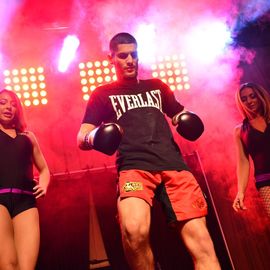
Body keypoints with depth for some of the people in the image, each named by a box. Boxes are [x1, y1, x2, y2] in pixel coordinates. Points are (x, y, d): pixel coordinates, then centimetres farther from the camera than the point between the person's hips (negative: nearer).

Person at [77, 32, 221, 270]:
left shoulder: (156, 86, 28)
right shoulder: (103, 94, 20)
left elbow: (179, 113, 34)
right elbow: (82, 137, 11)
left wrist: (187, 120, 8)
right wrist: (93, 137, -14)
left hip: (173, 164, 3)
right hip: (134, 166, -2)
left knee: (201, 241, -15)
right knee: (134, 231, -33)